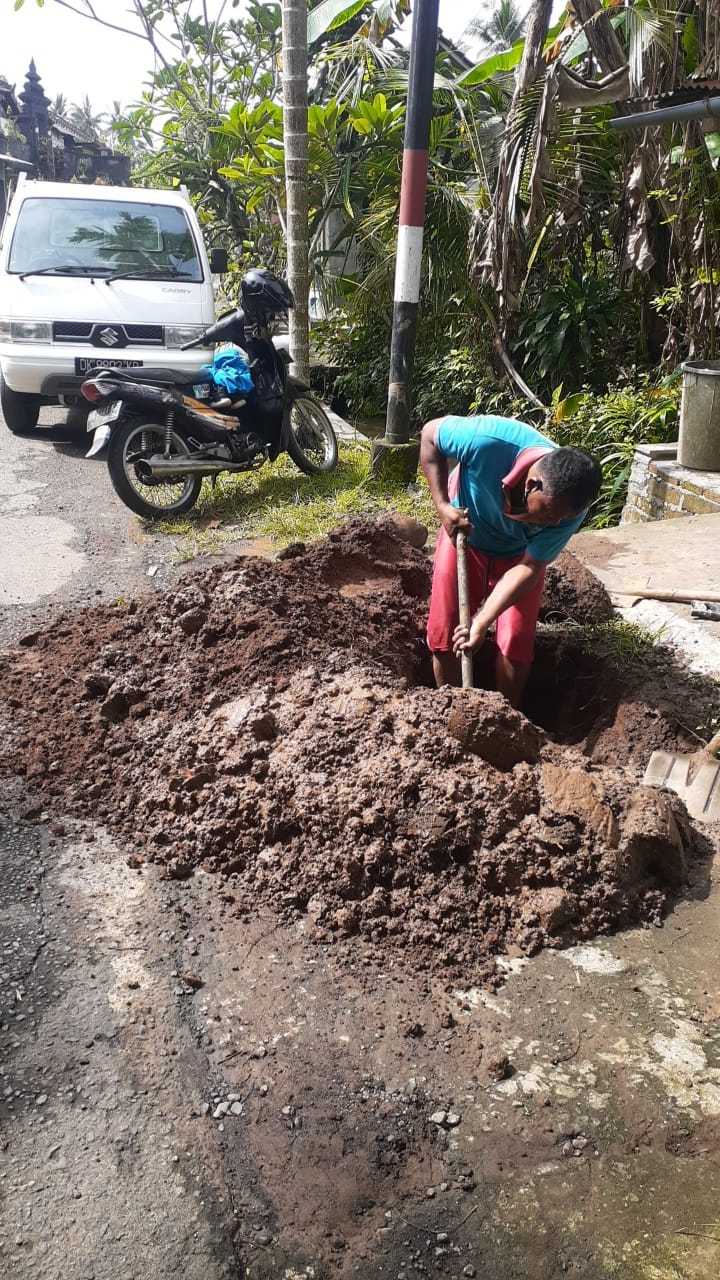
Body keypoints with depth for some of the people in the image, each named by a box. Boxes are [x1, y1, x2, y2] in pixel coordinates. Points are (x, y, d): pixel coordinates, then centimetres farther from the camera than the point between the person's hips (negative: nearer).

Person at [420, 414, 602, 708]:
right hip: (463, 533, 0)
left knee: (516, 644, -5)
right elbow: (430, 434, -21)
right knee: (444, 636, -2)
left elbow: (529, 568, -25)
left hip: (518, 553, 1)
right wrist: (443, 506, -27)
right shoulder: (488, 439, -40)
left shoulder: (570, 508, -33)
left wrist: (482, 622, -36)